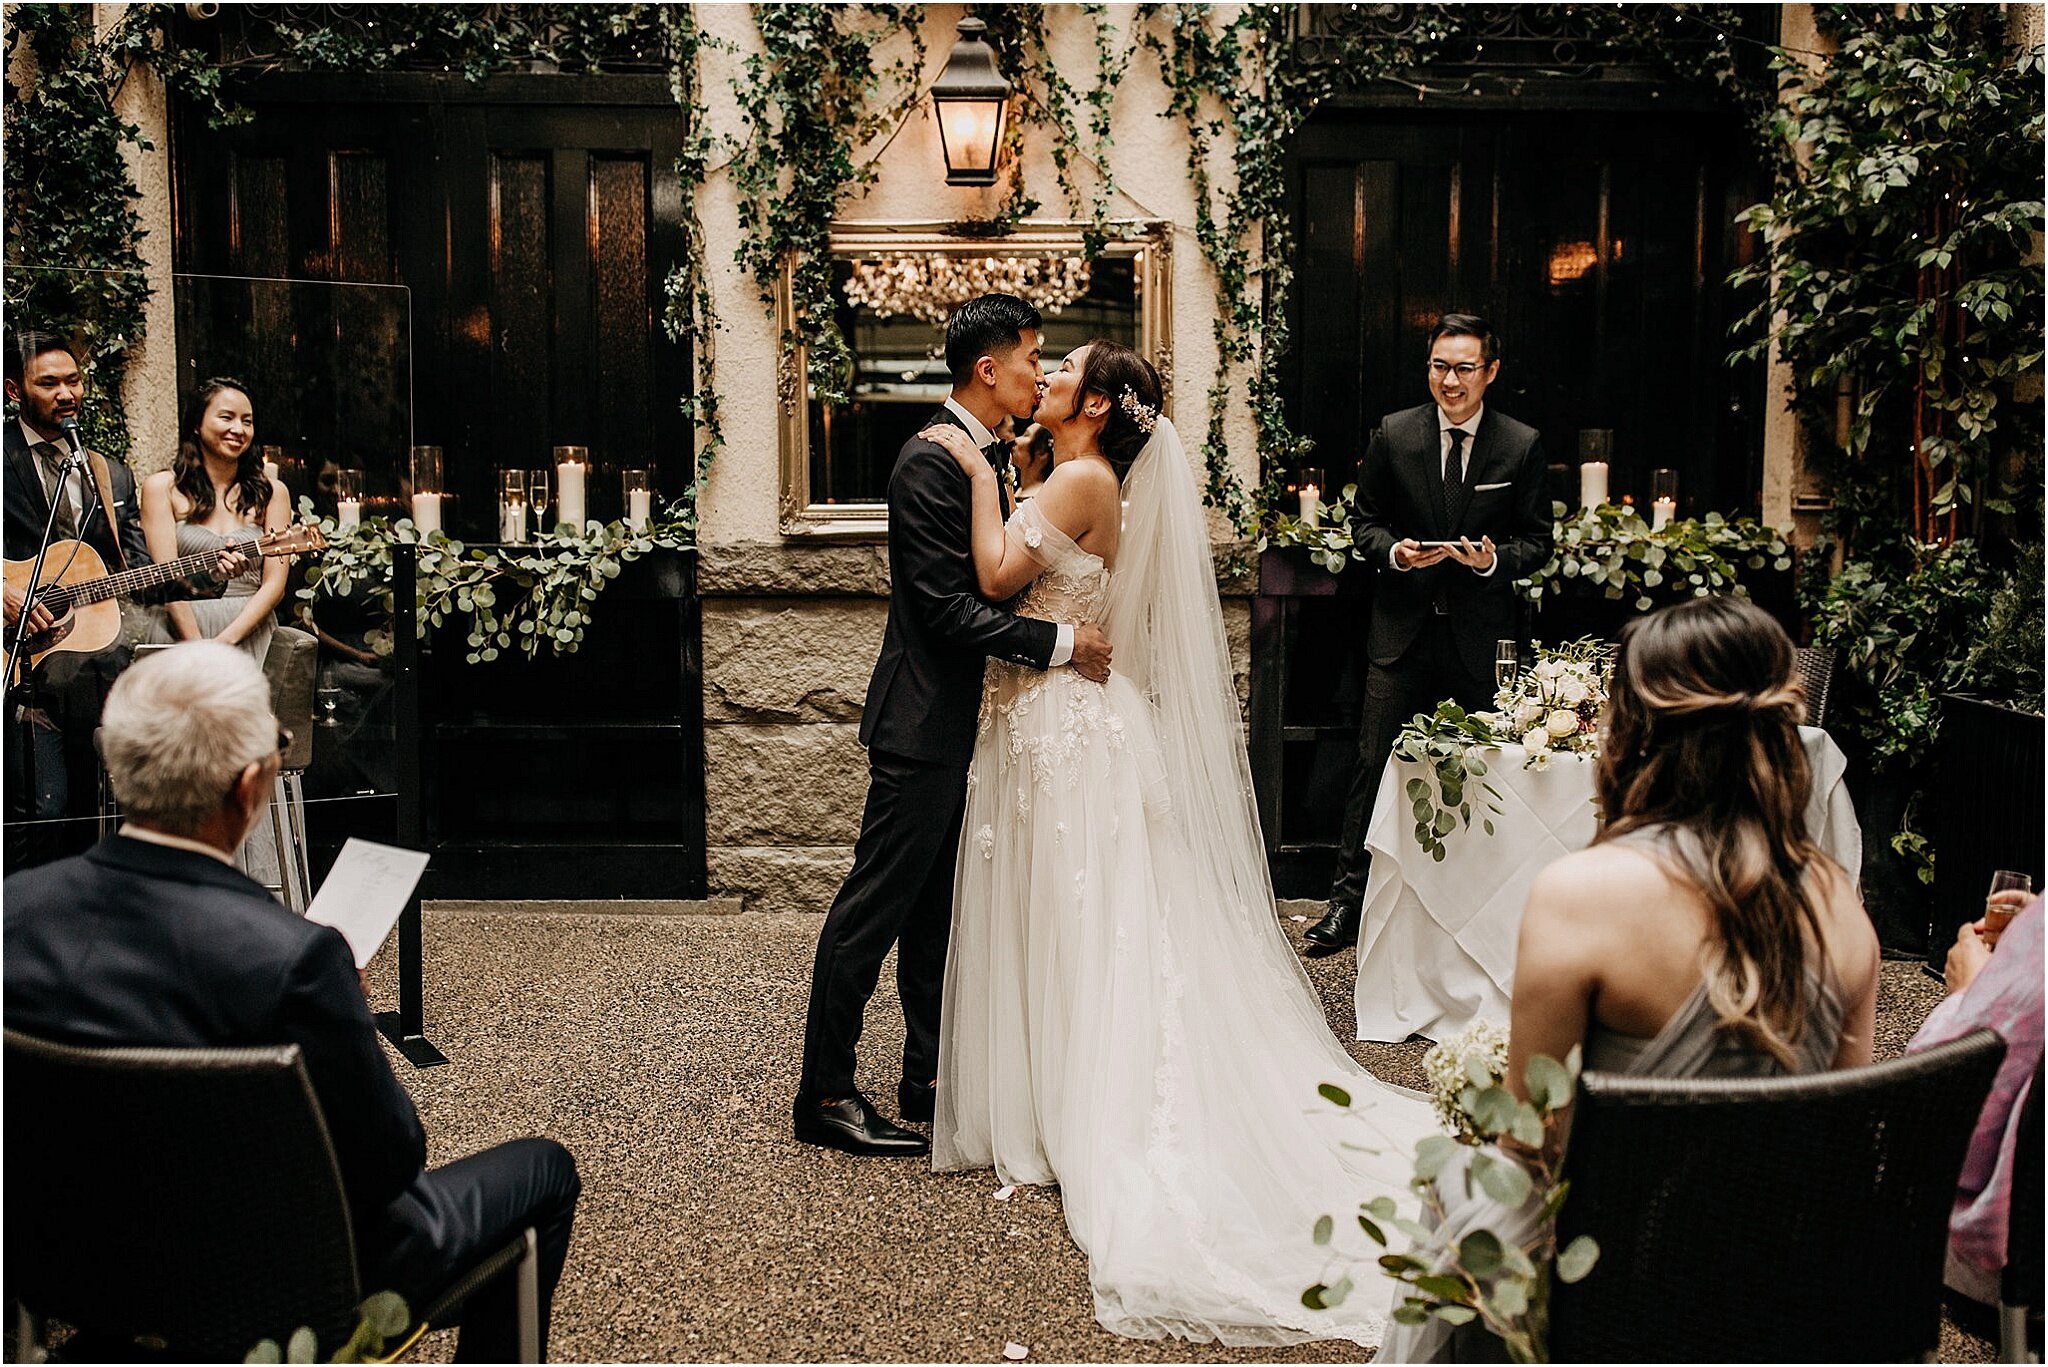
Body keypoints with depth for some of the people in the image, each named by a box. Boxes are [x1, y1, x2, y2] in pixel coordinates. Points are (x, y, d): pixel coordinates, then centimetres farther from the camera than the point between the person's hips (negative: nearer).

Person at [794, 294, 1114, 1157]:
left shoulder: (983, 457, 12)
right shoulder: (932, 463, -17)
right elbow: (948, 609, -23)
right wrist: (1060, 643, -19)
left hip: (959, 723, 10)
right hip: (925, 722, -10)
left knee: (937, 907, 16)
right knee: (875, 907, -2)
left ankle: (931, 1077, 26)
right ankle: (824, 1095, 7)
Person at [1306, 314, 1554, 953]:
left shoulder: (1522, 445, -1)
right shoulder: (1392, 434, 0)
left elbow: (1538, 540, 3)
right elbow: (1364, 521, 7)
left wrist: (1496, 559, -18)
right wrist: (1395, 552, -14)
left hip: (1482, 635, 0)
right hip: (1403, 629, 0)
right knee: (1374, 763, -1)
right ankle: (1347, 900, 7)